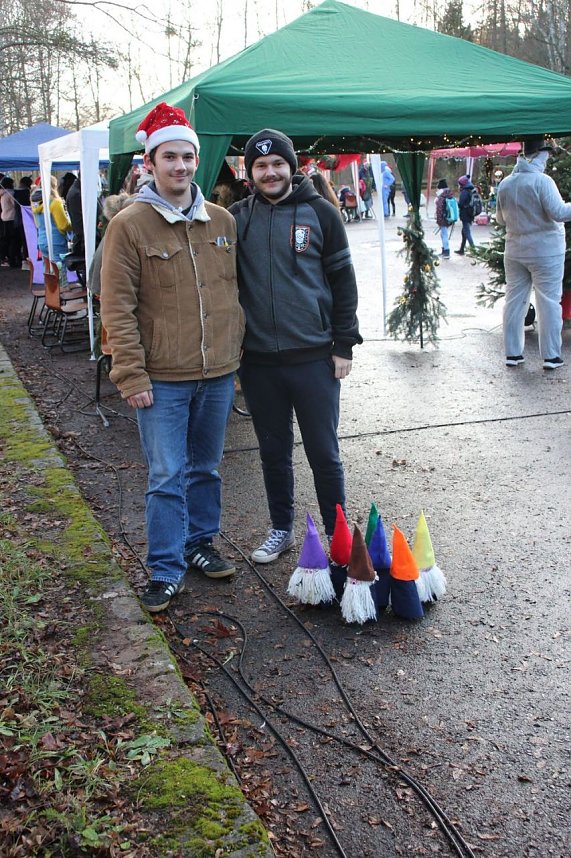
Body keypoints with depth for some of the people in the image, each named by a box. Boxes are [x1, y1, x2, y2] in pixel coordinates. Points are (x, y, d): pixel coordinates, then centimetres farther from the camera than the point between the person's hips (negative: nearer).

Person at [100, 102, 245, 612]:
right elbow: (117, 308, -8)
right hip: (162, 378, -4)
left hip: (218, 373, 4)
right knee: (166, 476, 1)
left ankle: (200, 543, 34)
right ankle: (166, 571, 13)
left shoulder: (223, 222, 7)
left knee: (207, 468, 16)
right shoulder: (129, 226, -6)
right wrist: (132, 375, -12)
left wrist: (237, 353, 11)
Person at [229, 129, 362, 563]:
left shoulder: (320, 212, -2)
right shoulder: (237, 217, 5)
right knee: (274, 450, 14)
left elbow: (343, 280, 0)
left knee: (323, 451, 5)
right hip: (258, 360, 3)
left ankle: (338, 534, 22)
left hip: (314, 358, -2)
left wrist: (344, 345, -5)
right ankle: (282, 529, 31)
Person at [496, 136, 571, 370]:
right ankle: (550, 356, 4)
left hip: (515, 252, 5)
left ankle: (512, 353, 13)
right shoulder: (542, 181, -15)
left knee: (514, 301, 10)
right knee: (548, 302, 2)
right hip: (545, 252, -5)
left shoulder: (505, 184, 4)